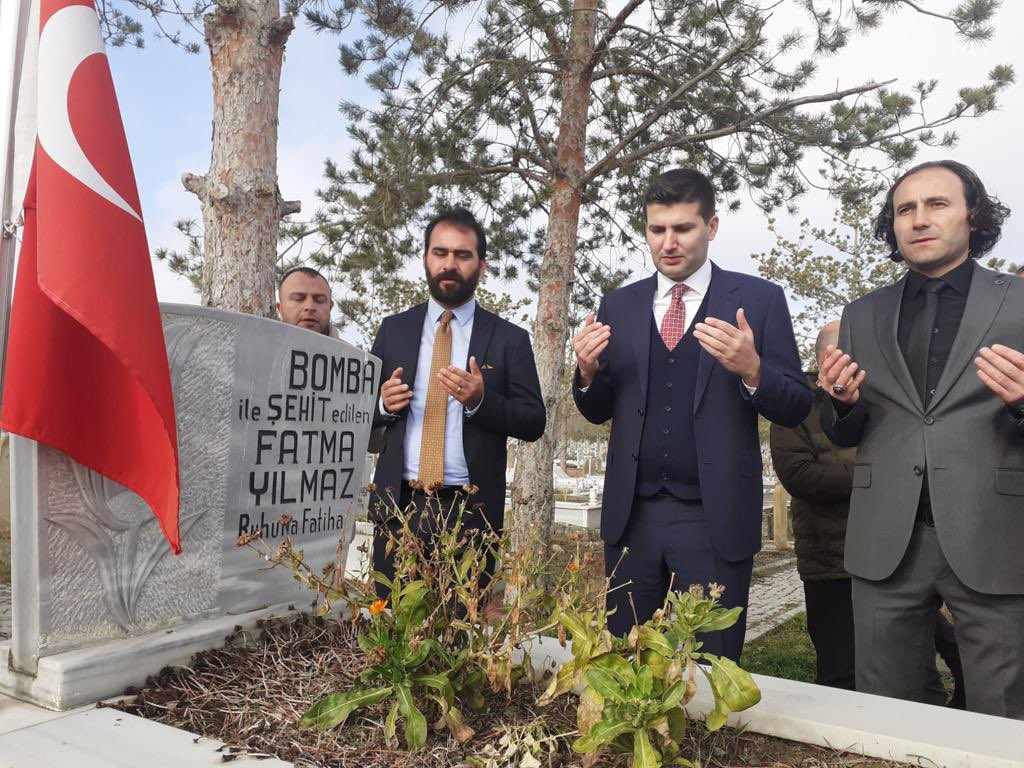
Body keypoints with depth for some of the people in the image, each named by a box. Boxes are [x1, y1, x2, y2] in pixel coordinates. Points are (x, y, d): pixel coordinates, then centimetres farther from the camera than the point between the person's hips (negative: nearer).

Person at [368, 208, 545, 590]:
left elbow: (534, 422, -2)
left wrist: (480, 400, -19)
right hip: (398, 503, 2)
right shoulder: (393, 329, 9)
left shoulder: (510, 338, 1)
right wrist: (383, 403, -11)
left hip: (470, 511, -2)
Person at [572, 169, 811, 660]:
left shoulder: (759, 299, 0)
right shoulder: (617, 306, 9)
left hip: (715, 519, -2)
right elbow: (599, 412, 12)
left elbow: (796, 408, -1)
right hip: (631, 515, 3)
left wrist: (752, 371, -21)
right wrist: (588, 372, -10)